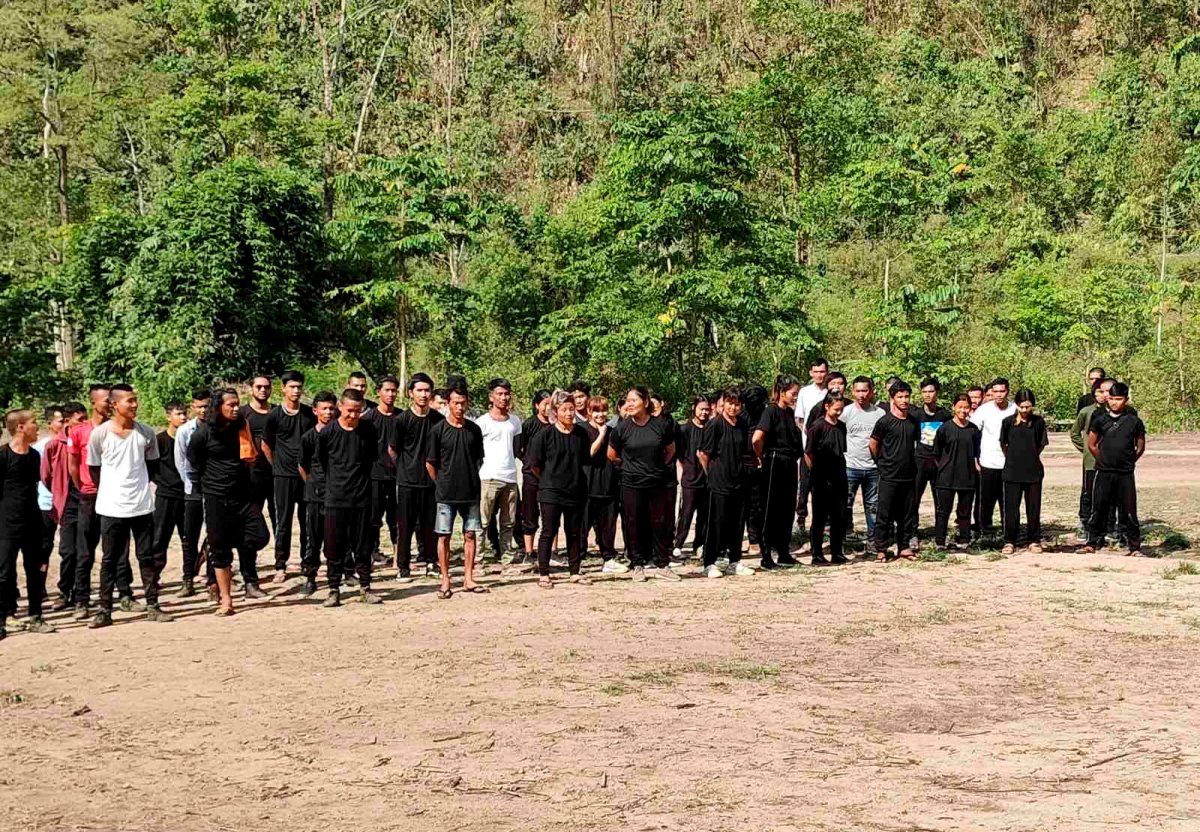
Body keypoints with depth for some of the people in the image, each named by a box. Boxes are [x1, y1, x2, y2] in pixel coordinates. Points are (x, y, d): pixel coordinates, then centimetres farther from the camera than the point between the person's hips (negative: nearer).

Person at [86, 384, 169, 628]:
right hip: (111, 507, -2)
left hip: (142, 506, 2)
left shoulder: (146, 433, 0)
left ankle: (152, 606, 14)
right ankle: (105, 610, 10)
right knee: (109, 560, 4)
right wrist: (110, 491, 5)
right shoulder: (99, 433, -6)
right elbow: (94, 469, 5)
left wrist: (139, 486, 9)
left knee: (147, 557, 6)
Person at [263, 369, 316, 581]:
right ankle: (280, 566, 6)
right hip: (284, 476, -2)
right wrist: (278, 466, 7)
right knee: (283, 522, 1)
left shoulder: (310, 414, 5)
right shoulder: (275, 415, -2)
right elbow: (266, 446, 7)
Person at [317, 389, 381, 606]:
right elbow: (321, 460, 9)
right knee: (334, 546, 3)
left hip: (361, 497, 1)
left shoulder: (368, 431, -3)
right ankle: (334, 590, 11)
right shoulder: (327, 433, -6)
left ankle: (365, 588, 16)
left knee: (362, 545, 6)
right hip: (335, 498, -1)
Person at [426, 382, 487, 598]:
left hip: (471, 491, 3)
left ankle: (468, 579, 13)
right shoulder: (438, 430, -4)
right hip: (446, 493, -3)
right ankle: (445, 581, 7)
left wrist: (471, 481, 9)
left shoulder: (474, 429, 5)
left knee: (470, 534, 5)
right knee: (444, 536, 0)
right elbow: (430, 463, 1)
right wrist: (442, 483, 4)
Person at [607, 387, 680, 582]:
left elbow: (670, 450, 13)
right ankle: (638, 565, 16)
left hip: (657, 483, 1)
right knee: (634, 526, 5)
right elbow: (612, 456, 7)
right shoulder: (621, 428, -5)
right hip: (632, 485, -1)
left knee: (661, 524, 6)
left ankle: (661, 565, 16)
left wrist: (657, 465, 9)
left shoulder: (660, 426, -4)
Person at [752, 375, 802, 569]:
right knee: (770, 510, -2)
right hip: (774, 464, -8)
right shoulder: (771, 411, -12)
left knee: (787, 510, 12)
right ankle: (766, 555, 3)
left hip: (790, 465, 8)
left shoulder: (790, 412, 12)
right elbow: (756, 438, -24)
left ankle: (784, 553, 20)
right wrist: (761, 458, -10)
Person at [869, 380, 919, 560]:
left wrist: (912, 465, 16)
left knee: (905, 514, 9)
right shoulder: (884, 422, -8)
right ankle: (880, 549, 4)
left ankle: (903, 547, 17)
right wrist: (882, 463, 7)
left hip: (908, 476, 5)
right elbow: (873, 444, 1)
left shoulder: (913, 421, 7)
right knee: (884, 515, -1)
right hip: (889, 477, -5)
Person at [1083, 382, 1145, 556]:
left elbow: (1140, 447, 9)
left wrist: (1128, 462, 10)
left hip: (1125, 474, -1)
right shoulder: (1100, 419, 0)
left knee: (1128, 511, 1)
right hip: (1103, 472, 1)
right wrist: (1104, 460, 11)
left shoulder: (1134, 421, -1)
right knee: (1098, 508, 5)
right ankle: (1092, 542, 15)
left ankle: (1134, 547, 7)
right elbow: (1091, 444, 9)